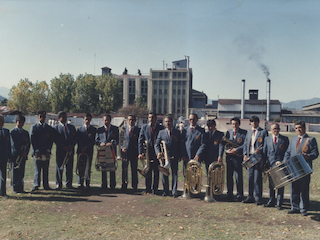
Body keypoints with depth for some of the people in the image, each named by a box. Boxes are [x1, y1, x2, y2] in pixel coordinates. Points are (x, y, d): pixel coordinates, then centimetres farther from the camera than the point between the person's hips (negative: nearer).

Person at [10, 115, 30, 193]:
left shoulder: (26, 132, 13)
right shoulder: (12, 132, -1)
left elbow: (28, 144, 9)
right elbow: (13, 144, -9)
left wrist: (25, 153, -7)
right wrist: (20, 153, -13)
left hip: (23, 155, 4)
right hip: (15, 155, -4)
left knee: (22, 172, 7)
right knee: (15, 172, 1)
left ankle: (20, 188, 13)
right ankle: (15, 188, 8)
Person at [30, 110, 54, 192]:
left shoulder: (49, 128, 11)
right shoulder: (34, 127, 6)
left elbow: (51, 140, 6)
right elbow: (33, 140, -1)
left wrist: (48, 150, -5)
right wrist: (37, 151, -9)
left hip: (46, 152, 2)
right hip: (37, 152, -2)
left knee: (46, 170, 5)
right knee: (37, 169, -3)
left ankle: (46, 185, 10)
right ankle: (36, 185, 2)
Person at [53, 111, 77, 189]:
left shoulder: (72, 127, 16)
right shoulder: (55, 128, 5)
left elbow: (75, 138, 10)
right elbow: (56, 139, -5)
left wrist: (71, 146, -9)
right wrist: (63, 147, -16)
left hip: (70, 150, 3)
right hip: (60, 150, -3)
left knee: (69, 168, 4)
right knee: (59, 167, 1)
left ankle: (68, 184, 13)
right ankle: (58, 184, 10)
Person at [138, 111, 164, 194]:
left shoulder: (161, 128, 2)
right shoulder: (144, 127, 6)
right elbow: (140, 141, 4)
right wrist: (140, 153, -5)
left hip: (157, 153, -1)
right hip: (147, 153, 1)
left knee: (156, 172, 3)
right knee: (148, 172, 7)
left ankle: (155, 189, 13)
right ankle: (148, 189, 17)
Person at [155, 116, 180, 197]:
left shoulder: (177, 132, 5)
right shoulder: (161, 132, 7)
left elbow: (180, 144, 7)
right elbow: (156, 144, 3)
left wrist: (179, 155, 0)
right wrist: (158, 153, -14)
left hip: (174, 157, -1)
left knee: (175, 174, 2)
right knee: (164, 174, 6)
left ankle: (174, 191, 9)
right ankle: (165, 191, 17)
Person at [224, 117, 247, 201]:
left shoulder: (244, 132, 1)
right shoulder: (228, 132, 15)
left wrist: (236, 150, -18)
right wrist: (226, 150, -8)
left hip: (238, 157, -4)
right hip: (229, 157, 4)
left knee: (238, 177, -2)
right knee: (229, 176, 8)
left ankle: (239, 195, 9)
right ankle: (229, 194, 17)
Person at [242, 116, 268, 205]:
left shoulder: (263, 132, 4)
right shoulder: (249, 133, 20)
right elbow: (245, 145, 17)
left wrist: (260, 150, -19)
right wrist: (245, 154, 2)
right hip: (249, 157, 5)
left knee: (257, 178, -7)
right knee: (250, 178, 7)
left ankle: (258, 198, 0)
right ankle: (250, 197, 16)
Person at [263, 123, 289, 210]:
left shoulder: (285, 139, 4)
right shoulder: (267, 139, 11)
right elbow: (264, 152, 11)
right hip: (270, 165, 2)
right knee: (271, 184, 9)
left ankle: (279, 203, 9)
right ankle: (271, 202, 19)